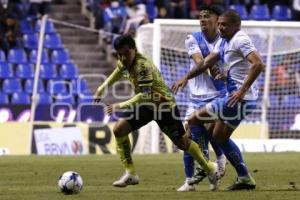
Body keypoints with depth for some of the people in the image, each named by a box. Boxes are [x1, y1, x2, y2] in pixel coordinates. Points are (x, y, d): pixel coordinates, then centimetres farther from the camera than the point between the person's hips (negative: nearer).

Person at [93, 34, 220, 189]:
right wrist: (102, 88, 12)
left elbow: (145, 95, -39)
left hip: (164, 105, -8)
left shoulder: (142, 66, -34)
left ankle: (210, 169, 25)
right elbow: (118, 71, 17)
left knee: (181, 142, 3)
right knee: (119, 130, -7)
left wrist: (122, 106, -42)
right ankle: (130, 174, -2)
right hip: (146, 105, 8)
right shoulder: (124, 62, -9)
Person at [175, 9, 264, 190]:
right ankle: (245, 178, 21)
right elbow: (207, 63, 25)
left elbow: (258, 64, -26)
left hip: (240, 99, -10)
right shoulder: (224, 42, 16)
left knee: (194, 120, -8)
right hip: (236, 97, 10)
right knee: (219, 136, 20)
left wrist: (242, 90, -29)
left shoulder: (240, 40, -14)